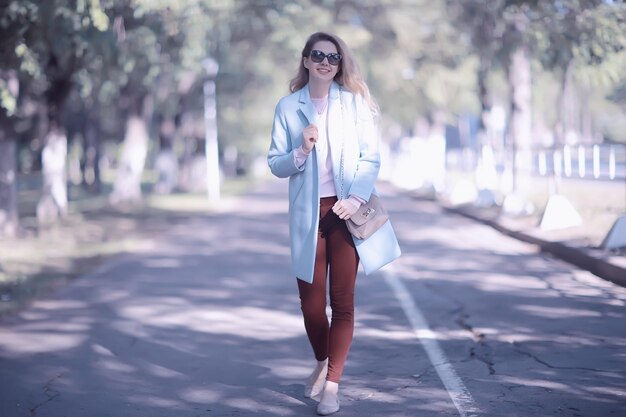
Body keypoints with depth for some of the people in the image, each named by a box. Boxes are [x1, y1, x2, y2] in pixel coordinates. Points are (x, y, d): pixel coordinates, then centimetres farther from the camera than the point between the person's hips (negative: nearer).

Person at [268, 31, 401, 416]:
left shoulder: (355, 103, 2)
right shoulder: (288, 107, 4)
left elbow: (371, 158, -1)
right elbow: (276, 164, 3)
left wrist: (356, 198, -15)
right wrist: (301, 151, -16)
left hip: (346, 211, -1)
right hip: (307, 215, 1)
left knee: (343, 300, -3)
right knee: (311, 301, 7)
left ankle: (333, 383, 5)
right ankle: (322, 363, 34)